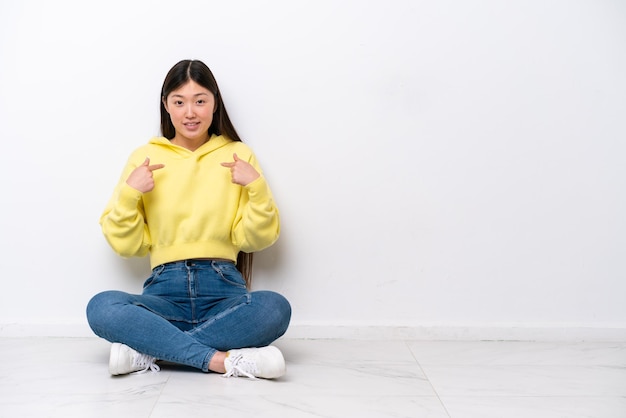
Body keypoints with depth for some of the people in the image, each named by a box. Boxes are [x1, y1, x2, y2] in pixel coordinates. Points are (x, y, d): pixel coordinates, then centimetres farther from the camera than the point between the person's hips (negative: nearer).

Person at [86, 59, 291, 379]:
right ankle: (223, 360, -29)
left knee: (275, 308, -32)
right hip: (165, 290, 0)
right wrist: (129, 193, -7)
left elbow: (255, 239, 6)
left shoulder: (238, 155, 11)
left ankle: (148, 350, -24)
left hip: (222, 289, 0)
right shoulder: (145, 157, 11)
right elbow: (126, 244, 8)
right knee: (101, 307, -29)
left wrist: (257, 187, -7)